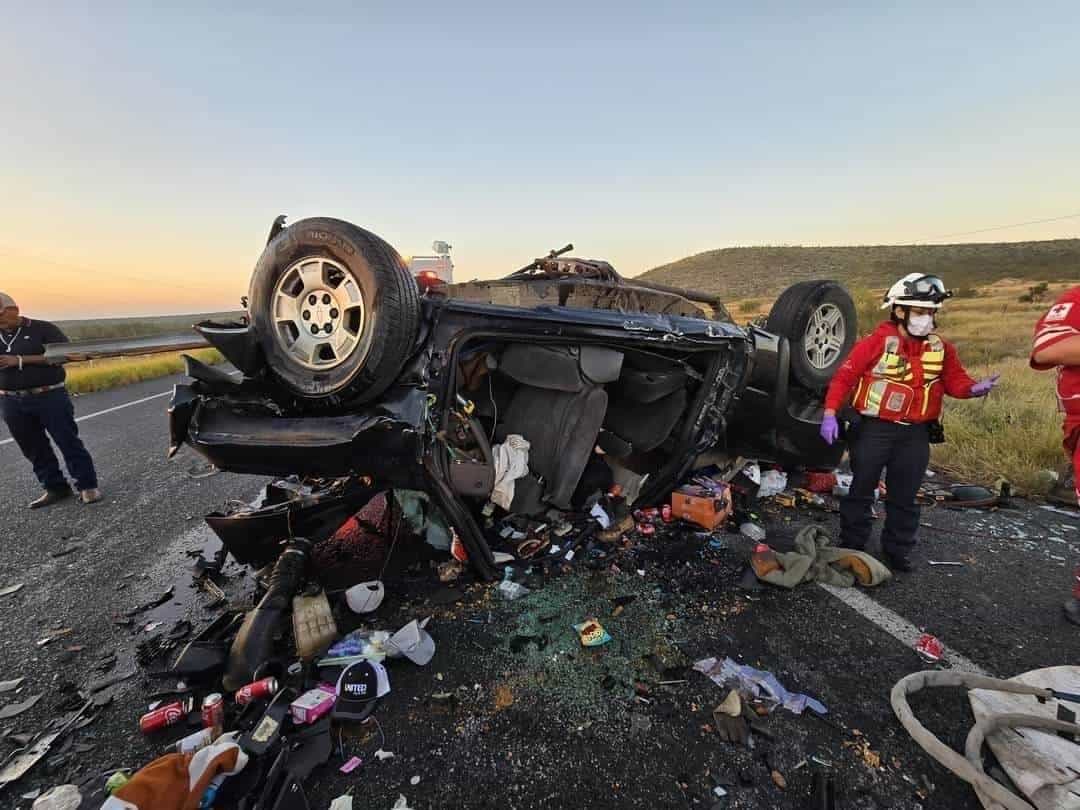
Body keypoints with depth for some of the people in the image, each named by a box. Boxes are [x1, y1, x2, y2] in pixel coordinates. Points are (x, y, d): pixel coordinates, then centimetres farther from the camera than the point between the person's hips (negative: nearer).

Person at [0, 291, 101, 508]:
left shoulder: (43, 329, -3)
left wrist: (20, 360, -18)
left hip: (50, 397, -5)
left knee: (68, 442, -2)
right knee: (34, 449, 9)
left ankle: (87, 486, 5)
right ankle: (56, 488, 19)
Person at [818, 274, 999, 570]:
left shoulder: (942, 348, 4)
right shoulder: (877, 342, -11)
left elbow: (955, 381, 12)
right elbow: (844, 376, -13)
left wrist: (973, 388, -13)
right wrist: (830, 414, -20)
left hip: (915, 434, 5)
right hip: (873, 429, -4)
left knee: (904, 497, 14)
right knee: (861, 491, 7)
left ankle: (897, 552, 29)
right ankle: (851, 547, 20)